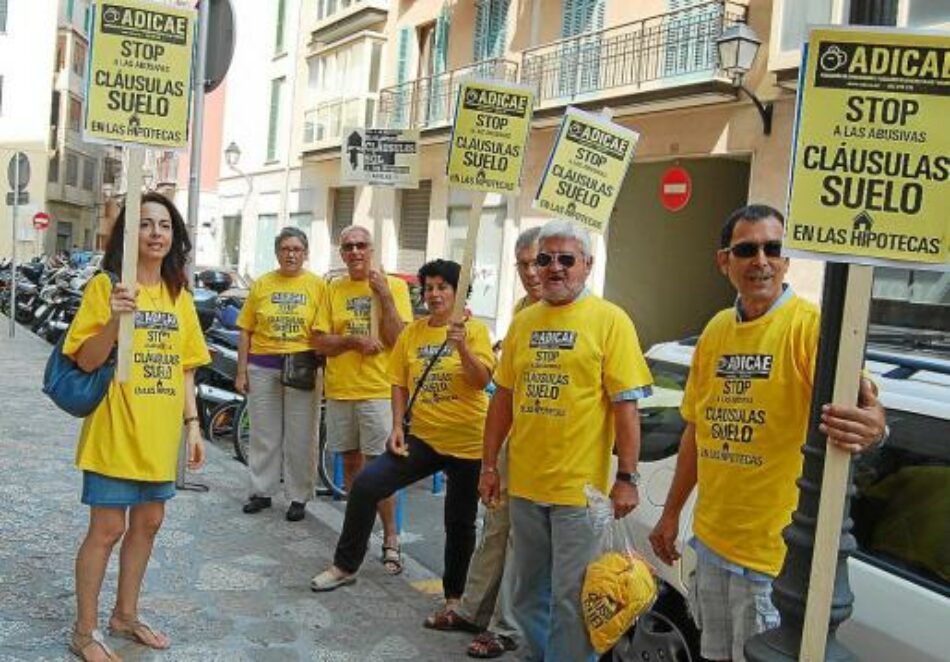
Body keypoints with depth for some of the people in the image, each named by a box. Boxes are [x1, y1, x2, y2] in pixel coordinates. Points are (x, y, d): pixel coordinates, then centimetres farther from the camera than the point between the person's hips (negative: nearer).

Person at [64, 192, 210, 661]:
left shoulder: (179, 295, 8)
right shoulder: (106, 286, -9)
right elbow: (87, 361, -14)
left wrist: (192, 423, 8)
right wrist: (115, 319, -30)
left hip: (161, 433, 6)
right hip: (116, 430, -6)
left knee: (148, 523, 16)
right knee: (107, 529, 2)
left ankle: (125, 615, 35)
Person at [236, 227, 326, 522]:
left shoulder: (318, 285, 1)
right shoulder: (262, 284, 6)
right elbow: (246, 331, 7)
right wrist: (241, 371, 2)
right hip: (262, 367, 2)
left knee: (300, 437, 5)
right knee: (263, 434, 11)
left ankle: (299, 497, 17)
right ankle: (261, 491, 24)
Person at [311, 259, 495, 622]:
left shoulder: (474, 330, -6)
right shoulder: (412, 332, 4)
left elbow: (482, 381, -18)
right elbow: (399, 384, 8)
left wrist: (462, 347, -32)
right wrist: (397, 427, -2)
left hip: (467, 442, -3)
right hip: (422, 437, 3)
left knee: (460, 523, 8)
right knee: (365, 484, -10)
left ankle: (454, 596, 28)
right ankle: (345, 566, 8)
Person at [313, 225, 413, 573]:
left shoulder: (393, 286, -1)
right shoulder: (334, 290, 9)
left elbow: (397, 339, -8)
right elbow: (321, 343, 5)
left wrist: (384, 297, -16)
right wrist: (352, 340, -13)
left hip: (378, 390, -4)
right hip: (339, 389, 4)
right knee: (351, 463, 13)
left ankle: (391, 539, 5)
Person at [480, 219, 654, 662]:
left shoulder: (609, 320, -7)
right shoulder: (523, 322, 9)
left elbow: (626, 405, -10)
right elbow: (503, 398, 13)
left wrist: (626, 478, -14)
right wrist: (489, 465, 10)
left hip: (579, 489, -5)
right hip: (524, 484, 6)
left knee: (570, 598, 3)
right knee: (528, 594, 19)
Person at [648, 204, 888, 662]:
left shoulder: (811, 324, -13)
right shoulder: (716, 330, 6)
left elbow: (853, 400, -28)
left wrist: (872, 426, -52)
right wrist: (671, 513, 17)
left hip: (777, 546, -6)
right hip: (712, 537, 6)